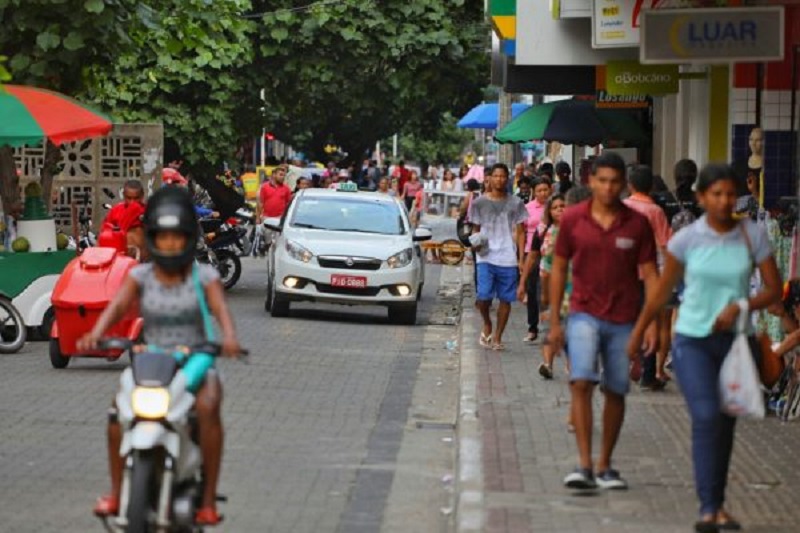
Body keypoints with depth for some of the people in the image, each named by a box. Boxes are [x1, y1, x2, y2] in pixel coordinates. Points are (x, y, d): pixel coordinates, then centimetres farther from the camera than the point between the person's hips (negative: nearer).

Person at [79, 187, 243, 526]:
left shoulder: (204, 276, 1)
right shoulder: (140, 276, 6)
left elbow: (221, 309, -17)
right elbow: (117, 306, -10)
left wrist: (229, 336, -40)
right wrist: (95, 334, -32)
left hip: (195, 362, -2)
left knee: (208, 406, -33)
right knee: (119, 407, -26)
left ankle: (208, 499, -28)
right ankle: (116, 492, -15)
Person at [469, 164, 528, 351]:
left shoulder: (515, 204, 7)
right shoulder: (479, 203, 7)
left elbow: (520, 232, 9)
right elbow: (476, 229, 14)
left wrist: (521, 258, 1)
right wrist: (476, 241, -9)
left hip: (508, 258, 1)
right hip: (486, 257, -1)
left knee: (505, 299, 2)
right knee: (484, 297, -13)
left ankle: (497, 337, 12)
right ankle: (487, 325, 16)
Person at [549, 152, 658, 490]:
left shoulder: (637, 224, -1)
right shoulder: (573, 219, 0)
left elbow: (649, 274, 2)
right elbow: (559, 269, 7)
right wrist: (554, 321, 5)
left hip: (624, 319, 1)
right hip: (584, 314, -1)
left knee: (616, 392, 8)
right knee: (581, 383, -18)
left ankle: (604, 466, 20)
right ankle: (584, 465, -19)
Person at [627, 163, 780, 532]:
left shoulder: (753, 236, -2)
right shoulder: (686, 239, -4)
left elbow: (774, 290, 0)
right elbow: (661, 293, 6)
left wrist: (741, 305, -18)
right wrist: (637, 333, 11)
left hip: (734, 340, 2)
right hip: (692, 339, -2)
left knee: (725, 425, 8)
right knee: (706, 417, -18)